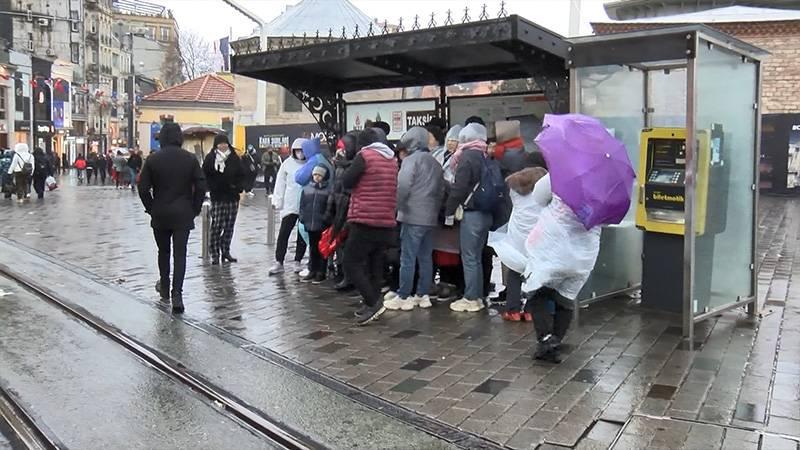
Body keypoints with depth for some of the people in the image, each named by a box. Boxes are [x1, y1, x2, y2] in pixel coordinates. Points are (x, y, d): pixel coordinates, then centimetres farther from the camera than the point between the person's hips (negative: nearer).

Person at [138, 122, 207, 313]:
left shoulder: (153, 160, -4)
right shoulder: (190, 159, -4)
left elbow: (143, 188, -5)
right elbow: (201, 186, -6)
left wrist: (151, 208, 8)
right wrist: (195, 209, 5)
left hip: (160, 214, 1)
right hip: (183, 215, -1)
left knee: (163, 251, 18)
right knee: (180, 254, -1)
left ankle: (164, 287, 31)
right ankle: (176, 294, -11)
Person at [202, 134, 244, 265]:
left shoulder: (235, 158, 8)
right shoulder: (210, 158, -1)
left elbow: (241, 175, 12)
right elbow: (205, 176, -2)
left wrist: (239, 187, -3)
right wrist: (212, 187, -15)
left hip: (232, 197, 3)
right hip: (217, 197, -3)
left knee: (229, 226, 6)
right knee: (216, 225, -7)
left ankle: (226, 251, 17)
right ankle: (214, 254, 1)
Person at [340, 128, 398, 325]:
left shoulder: (365, 156, -8)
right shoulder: (392, 160, 12)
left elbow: (346, 182, -7)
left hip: (365, 221, -7)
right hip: (387, 222, 7)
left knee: (352, 264, -2)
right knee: (375, 264, 14)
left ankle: (373, 302, -10)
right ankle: (372, 306, 16)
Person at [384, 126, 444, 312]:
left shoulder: (411, 160, -6)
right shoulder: (435, 163, 17)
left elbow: (402, 187, -16)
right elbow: (441, 190, 17)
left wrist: (398, 207, -4)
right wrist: (434, 208, 18)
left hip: (413, 216, -8)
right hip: (431, 217, 8)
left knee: (407, 258, -4)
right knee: (426, 258, 11)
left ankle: (403, 297, -1)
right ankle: (423, 295, 16)